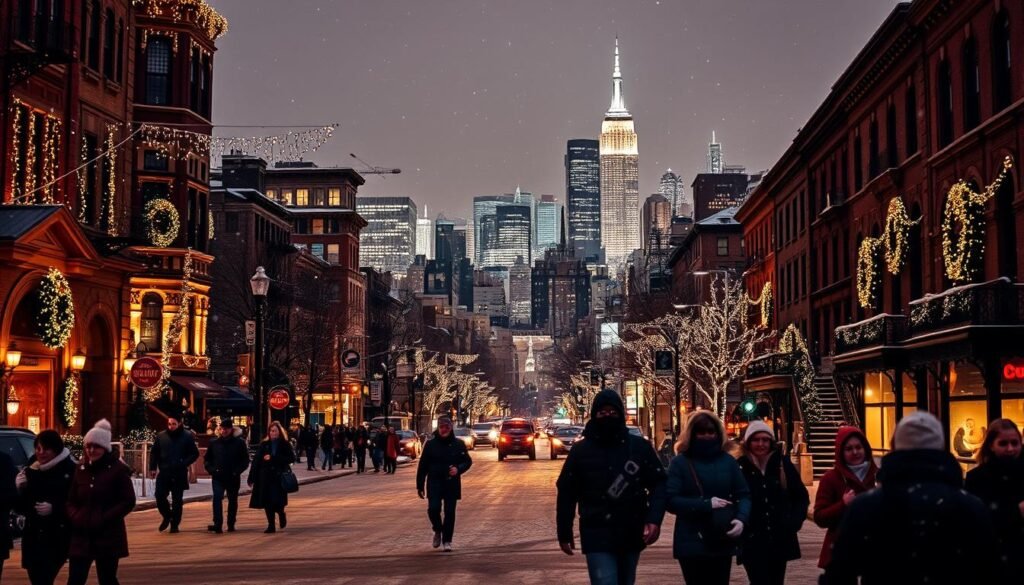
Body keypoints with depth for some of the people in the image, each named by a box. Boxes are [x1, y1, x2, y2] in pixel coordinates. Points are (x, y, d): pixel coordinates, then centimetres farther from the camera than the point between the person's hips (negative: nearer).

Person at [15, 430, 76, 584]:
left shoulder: (70, 471, -10)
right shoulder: (30, 472, 8)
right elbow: (20, 506, 11)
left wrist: (54, 509, -22)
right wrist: (21, 489, -6)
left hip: (58, 538, -6)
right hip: (33, 536, 6)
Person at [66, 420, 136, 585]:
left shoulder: (118, 469, -6)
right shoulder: (81, 469, 9)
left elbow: (128, 501, -10)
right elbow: (71, 500, 13)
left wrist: (104, 519, -18)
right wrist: (75, 516, -8)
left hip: (108, 537, -4)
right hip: (81, 536, 4)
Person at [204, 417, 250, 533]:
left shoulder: (239, 443, -2)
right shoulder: (214, 443, 5)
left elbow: (245, 460, 0)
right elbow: (207, 459, 13)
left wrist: (236, 471, -12)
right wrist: (211, 470, -4)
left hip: (233, 478, 0)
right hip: (218, 477, 1)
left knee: (232, 501, 10)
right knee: (217, 498, -16)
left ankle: (231, 525, 24)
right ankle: (218, 525, -21)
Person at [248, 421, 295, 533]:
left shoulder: (285, 445, 1)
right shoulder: (264, 445, 6)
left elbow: (291, 458, -9)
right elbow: (256, 461, 3)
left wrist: (272, 458, -15)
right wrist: (252, 477, -2)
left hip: (279, 477, -2)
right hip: (265, 477, 2)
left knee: (277, 501, -7)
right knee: (267, 502, 0)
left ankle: (281, 514, 27)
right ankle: (271, 525, 11)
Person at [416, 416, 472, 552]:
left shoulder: (458, 444, 2)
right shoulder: (431, 444, 1)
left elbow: (468, 461, 8)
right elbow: (423, 466, 3)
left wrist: (458, 469, -14)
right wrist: (420, 486, 1)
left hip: (452, 484, 1)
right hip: (434, 483, -1)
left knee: (450, 513, 2)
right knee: (433, 508, -13)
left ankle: (447, 541, 14)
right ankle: (438, 530, 16)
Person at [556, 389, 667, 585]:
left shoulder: (640, 447, 1)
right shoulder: (580, 450, -1)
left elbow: (658, 483, 0)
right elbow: (566, 493, 4)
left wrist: (654, 519, -15)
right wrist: (564, 532, 5)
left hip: (631, 536, 2)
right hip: (597, 537, -2)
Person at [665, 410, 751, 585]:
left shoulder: (728, 461, 7)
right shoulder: (680, 462, -2)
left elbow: (744, 495, 6)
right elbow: (670, 500, -10)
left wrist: (741, 519, -15)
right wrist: (706, 504, -18)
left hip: (723, 542, 3)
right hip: (691, 543, -3)